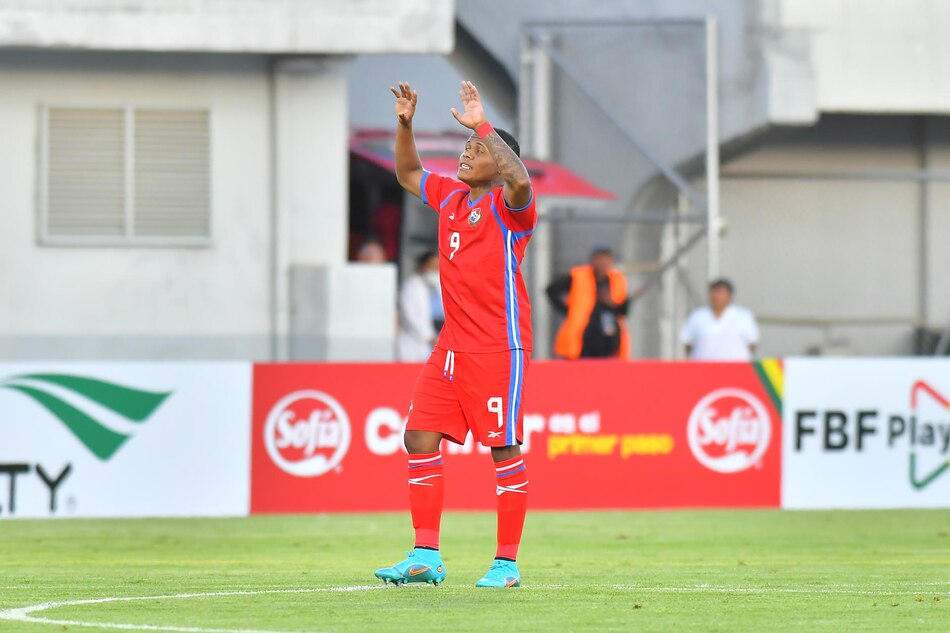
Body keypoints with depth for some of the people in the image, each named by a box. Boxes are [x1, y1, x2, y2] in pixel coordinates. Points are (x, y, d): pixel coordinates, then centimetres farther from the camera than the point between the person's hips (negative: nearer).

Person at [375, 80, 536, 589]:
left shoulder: (507, 203, -8)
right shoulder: (450, 196, 14)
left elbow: (519, 179, -32)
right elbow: (408, 174, 31)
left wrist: (481, 126, -28)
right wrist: (404, 126, 16)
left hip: (499, 346, -8)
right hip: (453, 345, 8)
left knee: (504, 447, -4)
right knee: (419, 438, 2)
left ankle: (506, 564, 0)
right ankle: (425, 556, 6)